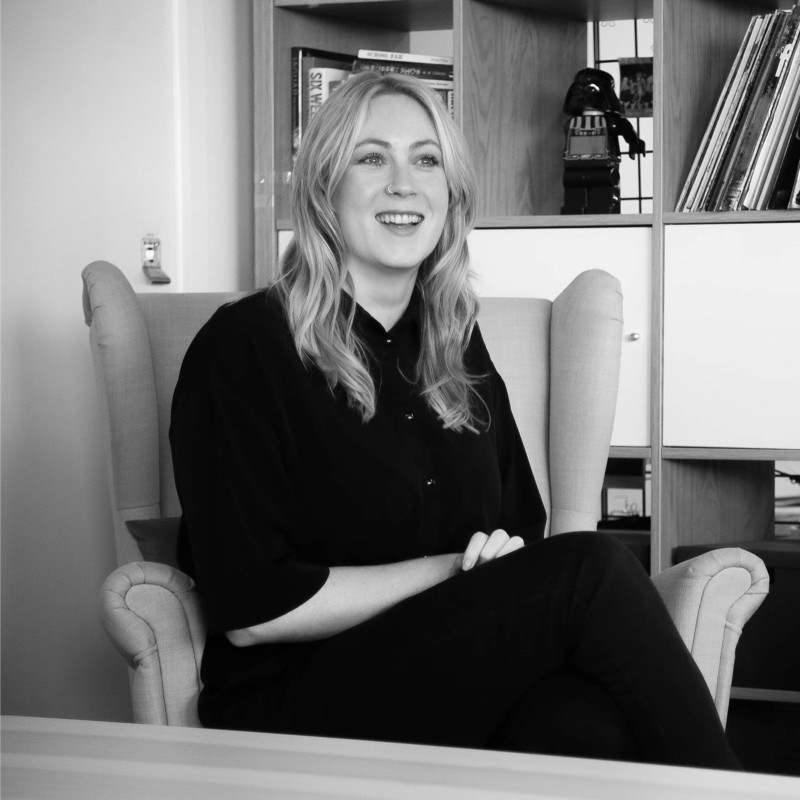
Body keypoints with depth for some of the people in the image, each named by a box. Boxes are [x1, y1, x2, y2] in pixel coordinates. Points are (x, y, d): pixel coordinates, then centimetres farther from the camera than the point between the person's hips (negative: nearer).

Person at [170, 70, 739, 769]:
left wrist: (504, 560, -5)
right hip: (294, 704, -5)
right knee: (590, 571, -25)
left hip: (461, 684, 5)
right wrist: (453, 571, -10)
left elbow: (523, 534, 20)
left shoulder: (458, 350, 17)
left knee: (590, 729, -33)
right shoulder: (242, 349, -4)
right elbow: (251, 610, -10)